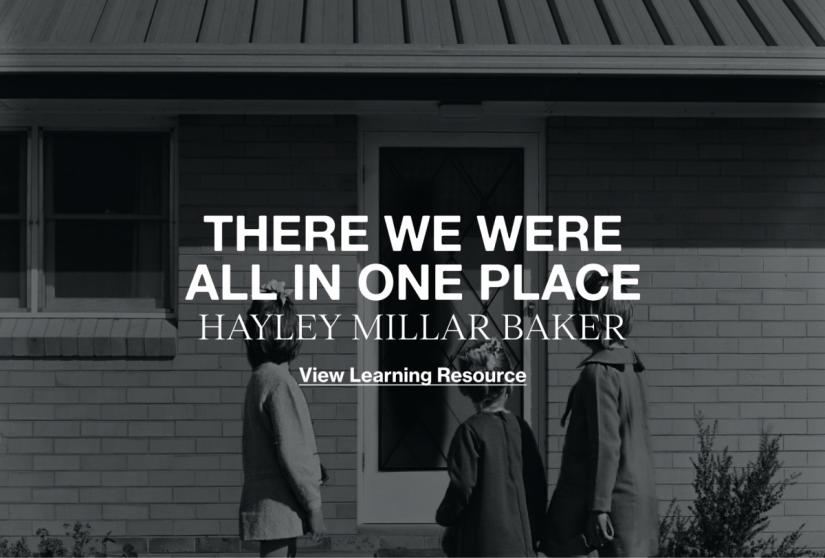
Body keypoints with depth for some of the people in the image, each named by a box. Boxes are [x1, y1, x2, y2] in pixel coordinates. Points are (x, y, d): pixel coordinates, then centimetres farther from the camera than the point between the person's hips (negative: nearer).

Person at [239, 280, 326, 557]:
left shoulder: (259, 379, 14)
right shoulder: (279, 381, -15)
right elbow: (289, 452, -18)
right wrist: (313, 505, -13)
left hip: (266, 504, 9)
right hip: (279, 507, -9)